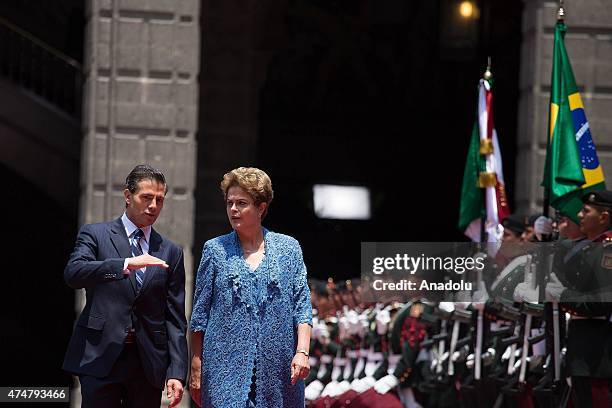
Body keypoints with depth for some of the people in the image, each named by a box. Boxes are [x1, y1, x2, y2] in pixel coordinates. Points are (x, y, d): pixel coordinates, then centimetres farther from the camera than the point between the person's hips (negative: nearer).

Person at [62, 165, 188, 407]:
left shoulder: (170, 253, 13)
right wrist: (126, 265, -26)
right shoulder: (95, 235, 6)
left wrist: (176, 373, -1)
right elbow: (73, 273, -15)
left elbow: (175, 319, 9)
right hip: (100, 360, -3)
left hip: (149, 362, 3)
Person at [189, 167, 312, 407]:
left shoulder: (288, 248, 8)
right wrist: (196, 367, 2)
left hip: (278, 367, 1)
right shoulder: (215, 250, 7)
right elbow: (200, 313, 7)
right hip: (225, 367, -1)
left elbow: (302, 306, 4)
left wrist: (302, 352, -9)